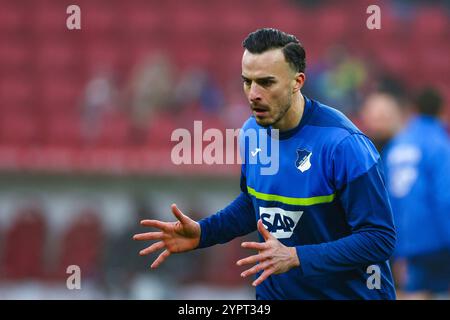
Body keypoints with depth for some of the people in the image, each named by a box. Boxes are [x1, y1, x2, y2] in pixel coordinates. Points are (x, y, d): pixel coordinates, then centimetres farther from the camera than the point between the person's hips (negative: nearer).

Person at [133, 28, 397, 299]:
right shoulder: (253, 131, -3)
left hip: (346, 292, -5)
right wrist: (202, 232, -2)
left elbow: (380, 238, -24)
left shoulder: (344, 144, -24)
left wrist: (294, 258, -31)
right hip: (274, 292, 6)